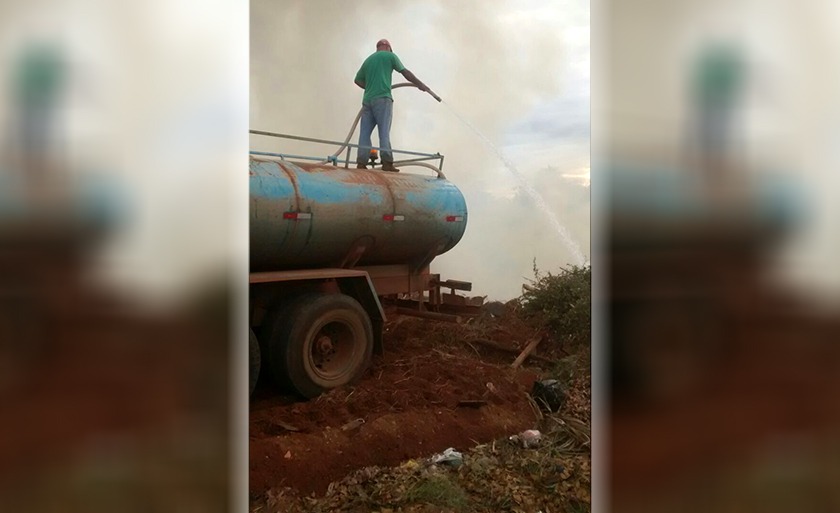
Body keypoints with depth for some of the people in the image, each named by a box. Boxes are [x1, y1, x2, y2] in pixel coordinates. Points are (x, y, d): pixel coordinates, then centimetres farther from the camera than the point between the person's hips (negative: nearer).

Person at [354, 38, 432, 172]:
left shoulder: (368, 60, 21)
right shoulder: (389, 56, 7)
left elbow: (358, 80, 24)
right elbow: (405, 72, 7)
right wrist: (420, 84, 14)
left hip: (367, 99, 5)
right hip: (382, 98, -5)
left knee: (365, 132, 3)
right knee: (384, 132, -8)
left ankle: (361, 162, -3)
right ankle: (387, 162, -14)